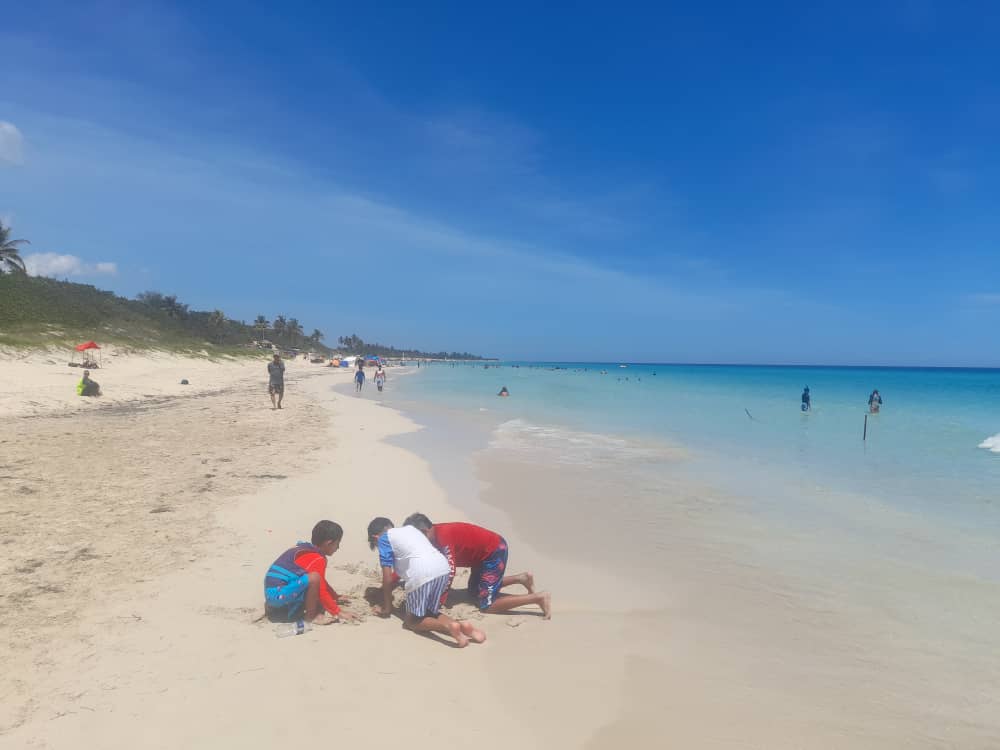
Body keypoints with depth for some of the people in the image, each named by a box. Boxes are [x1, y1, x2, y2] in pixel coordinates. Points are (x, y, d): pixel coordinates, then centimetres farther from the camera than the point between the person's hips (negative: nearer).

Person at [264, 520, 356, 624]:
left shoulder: (308, 551, 17)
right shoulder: (317, 559, -12)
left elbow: (322, 584, 32)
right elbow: (322, 592, -13)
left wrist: (336, 598, 37)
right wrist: (337, 613, -6)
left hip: (273, 593, 10)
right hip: (278, 594, -10)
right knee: (314, 578, -22)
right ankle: (311, 616, -5)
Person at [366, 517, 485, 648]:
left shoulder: (384, 538, 13)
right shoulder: (409, 529, 31)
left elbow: (387, 578, 10)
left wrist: (386, 608, 22)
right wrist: (388, 590, 56)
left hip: (422, 574, -7)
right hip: (443, 568, 7)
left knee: (411, 622, 11)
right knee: (430, 613, 24)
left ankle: (449, 626, -15)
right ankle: (460, 625, -1)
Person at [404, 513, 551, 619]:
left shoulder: (442, 537, -25)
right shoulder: (435, 535, 2)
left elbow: (450, 571, -31)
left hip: (495, 551, -10)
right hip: (486, 552, 10)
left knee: (487, 605, -10)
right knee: (474, 591, 23)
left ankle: (538, 597, -6)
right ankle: (520, 578, 24)